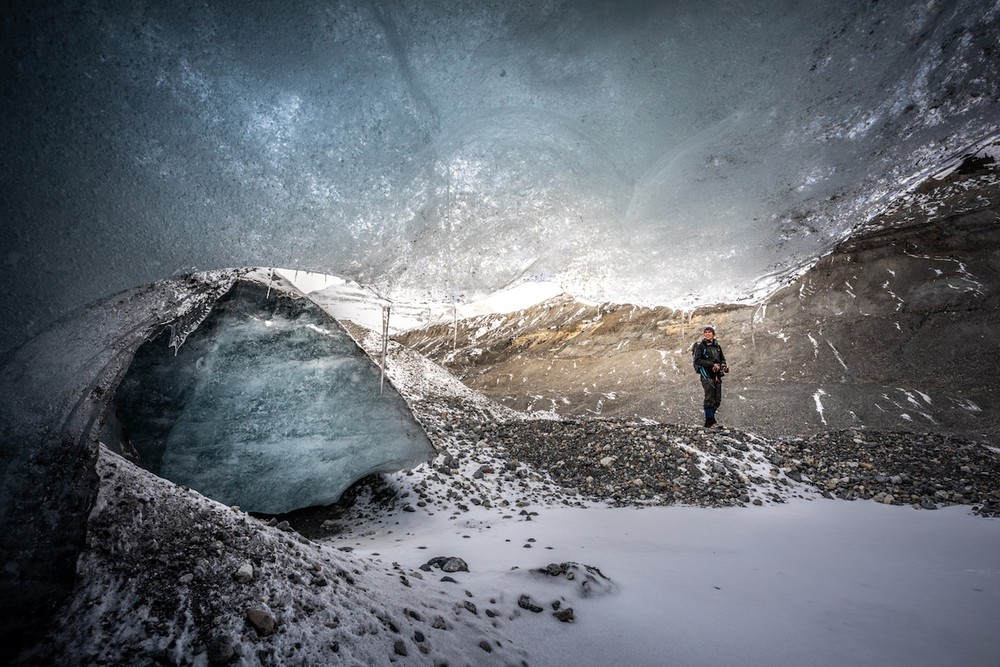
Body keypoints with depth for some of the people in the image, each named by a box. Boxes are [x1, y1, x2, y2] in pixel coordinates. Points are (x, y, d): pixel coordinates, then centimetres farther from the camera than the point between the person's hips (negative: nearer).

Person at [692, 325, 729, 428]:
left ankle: (710, 420, 17)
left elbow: (722, 359, 23)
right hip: (706, 374, -6)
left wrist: (724, 365, 0)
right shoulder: (700, 345, -2)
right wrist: (712, 364, -18)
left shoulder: (717, 346, 16)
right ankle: (710, 421, -8)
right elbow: (697, 360, -11)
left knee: (717, 400, 6)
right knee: (710, 397, -12)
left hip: (717, 375, 6)